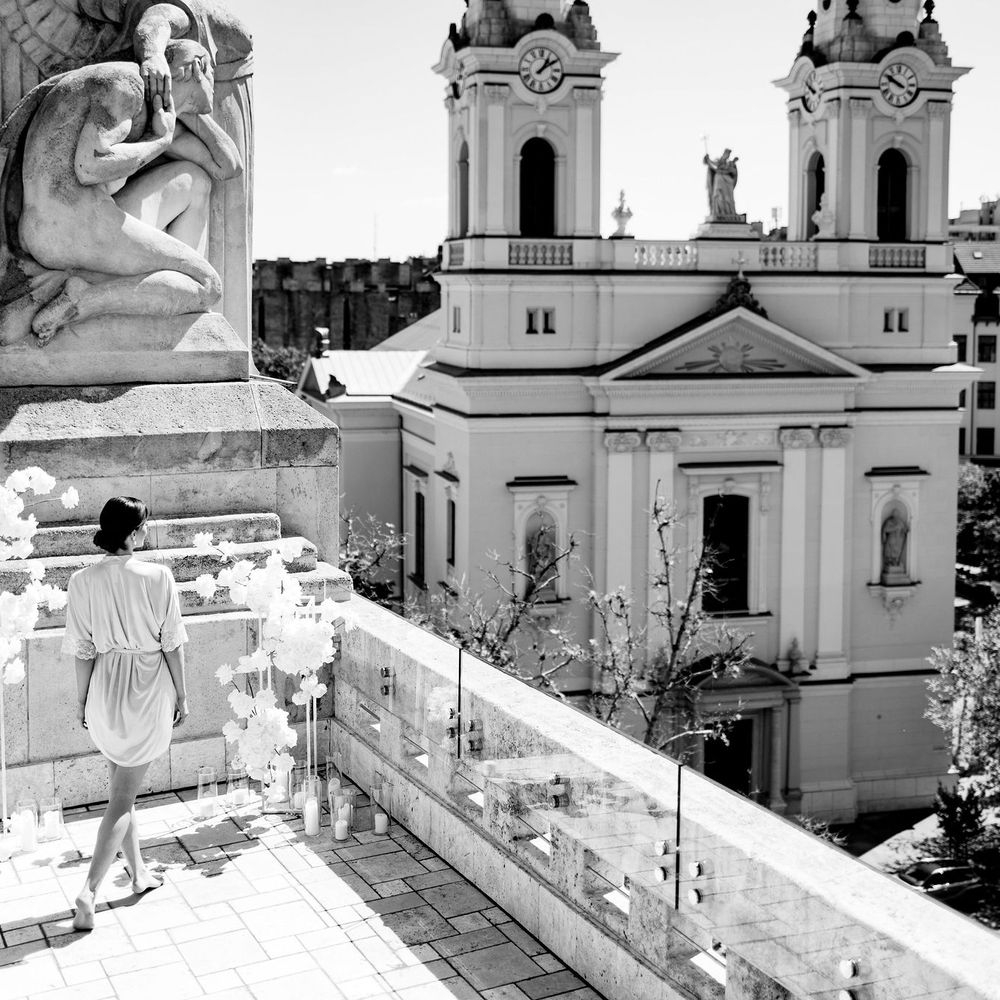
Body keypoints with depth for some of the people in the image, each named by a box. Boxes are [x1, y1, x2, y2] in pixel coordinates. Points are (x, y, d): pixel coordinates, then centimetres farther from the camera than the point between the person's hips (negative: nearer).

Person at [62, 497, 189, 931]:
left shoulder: (83, 581, -9)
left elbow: (83, 651, -3)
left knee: (121, 785, 22)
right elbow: (172, 644, -9)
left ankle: (138, 874, 34)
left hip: (105, 690, 3)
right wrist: (181, 694, 3)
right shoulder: (158, 577, -16)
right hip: (148, 691, -3)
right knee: (122, 798, 4)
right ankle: (89, 891, -5)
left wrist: (82, 701, 10)